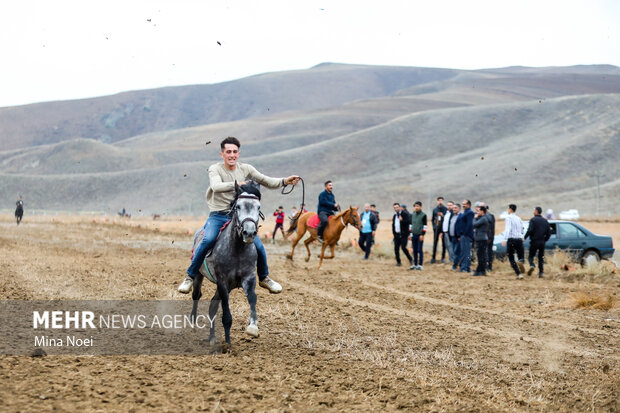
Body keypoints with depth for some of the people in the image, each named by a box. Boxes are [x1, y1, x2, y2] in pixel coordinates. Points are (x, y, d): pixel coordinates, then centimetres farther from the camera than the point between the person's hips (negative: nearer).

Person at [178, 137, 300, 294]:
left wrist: (284, 181, -11)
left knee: (257, 244, -10)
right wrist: (237, 184, -39)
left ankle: (264, 278, 16)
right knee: (208, 240, -29)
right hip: (218, 216, -3)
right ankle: (190, 277, -14)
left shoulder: (245, 169, 5)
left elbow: (267, 181, 6)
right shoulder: (215, 169, -6)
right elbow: (216, 186, -25)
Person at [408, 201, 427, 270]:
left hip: (420, 235, -5)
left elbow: (424, 226, -8)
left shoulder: (423, 215, -5)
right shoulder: (413, 215, 12)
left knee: (419, 250, -5)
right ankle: (415, 264, 13)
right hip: (414, 235, 6)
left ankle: (420, 265, -2)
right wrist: (410, 234, 16)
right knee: (414, 250, 8)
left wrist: (422, 234, -14)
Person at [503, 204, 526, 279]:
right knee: (520, 256, 11)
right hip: (519, 239, 5)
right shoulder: (519, 219, 15)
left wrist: (505, 239, -25)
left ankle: (519, 274, -4)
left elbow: (508, 229, -18)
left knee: (511, 258, 7)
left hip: (511, 239, -5)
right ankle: (521, 262, -27)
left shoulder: (509, 218, -4)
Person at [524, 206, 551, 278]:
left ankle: (532, 265, -22)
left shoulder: (533, 220, -6)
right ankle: (541, 273, 3)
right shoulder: (545, 221, 11)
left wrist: (525, 237, -7)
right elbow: (549, 233, 9)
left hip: (534, 241, -4)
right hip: (542, 242, 4)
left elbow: (530, 230, -18)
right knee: (541, 257, 11)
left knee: (531, 256, 6)